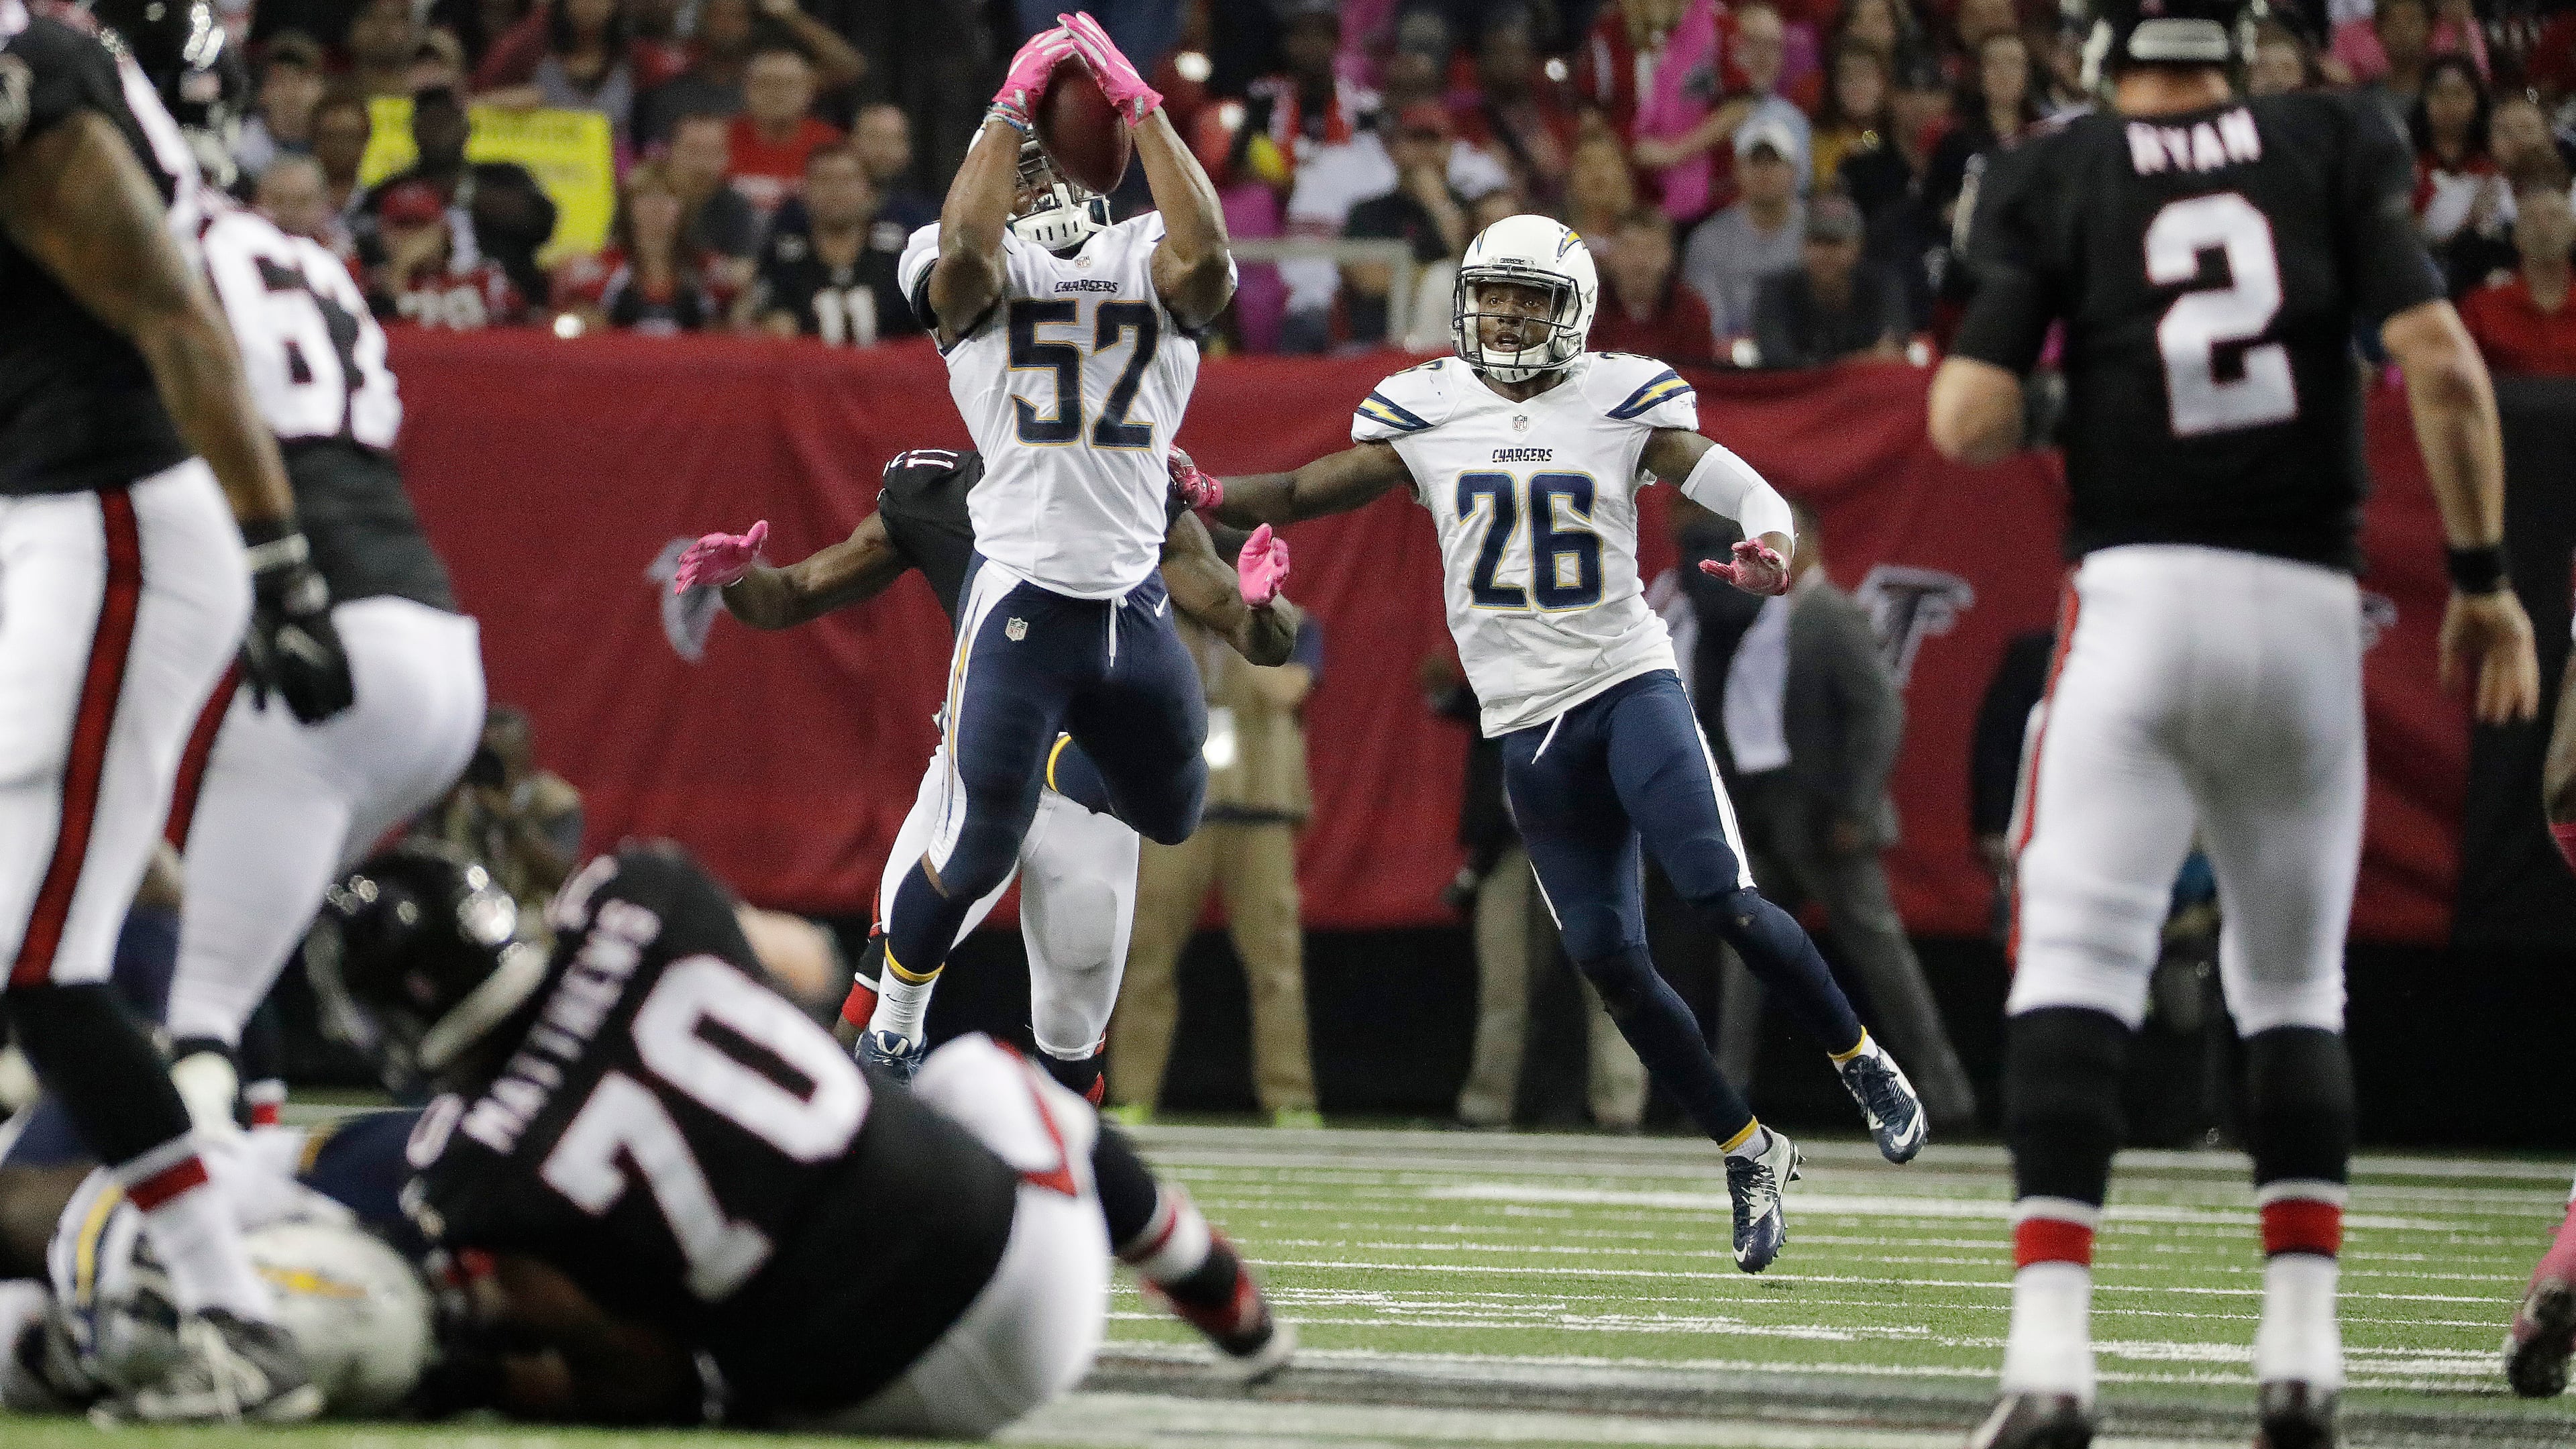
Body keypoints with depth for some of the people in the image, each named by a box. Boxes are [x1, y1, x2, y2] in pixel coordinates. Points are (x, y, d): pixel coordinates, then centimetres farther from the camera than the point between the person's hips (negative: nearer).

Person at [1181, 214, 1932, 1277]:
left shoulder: (1621, 405, -3)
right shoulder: (1427, 413, 4)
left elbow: (1745, 489, -7)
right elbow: (1307, 494, 5)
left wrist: (1770, 548, -30)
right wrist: (1210, 498, -14)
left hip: (1629, 683, -3)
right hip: (1528, 727, 3)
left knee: (1721, 897, -19)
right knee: (1606, 956, -1)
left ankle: (1861, 1062, 4)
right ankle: (1749, 1155, 12)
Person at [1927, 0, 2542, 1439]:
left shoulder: (2055, 179, 3)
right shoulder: (2332, 147, 7)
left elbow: (1969, 421, -5)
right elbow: (2444, 364, -4)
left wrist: (2026, 419, 19)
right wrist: (2484, 577, 4)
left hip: (2139, 596, -2)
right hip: (2310, 614, 2)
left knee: (2078, 962, -6)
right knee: (2295, 986, 17)